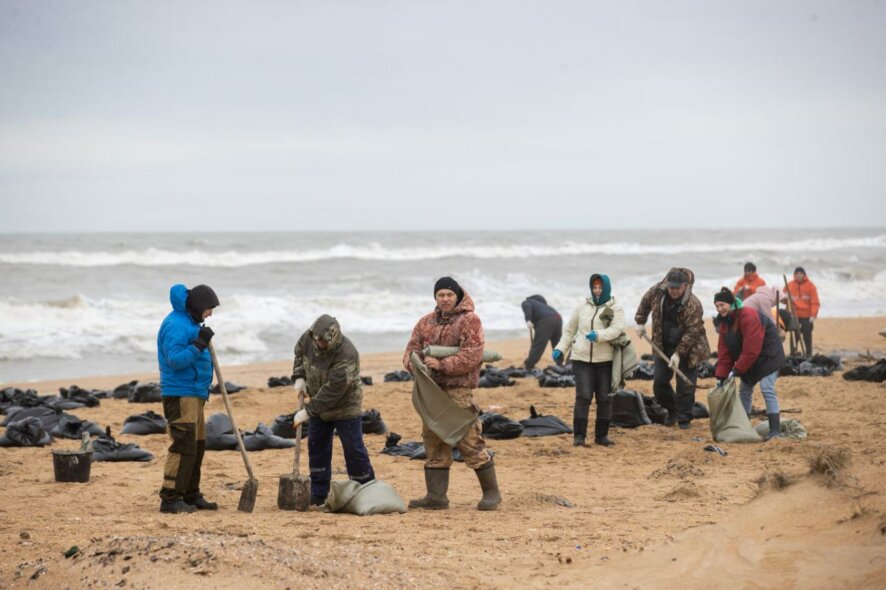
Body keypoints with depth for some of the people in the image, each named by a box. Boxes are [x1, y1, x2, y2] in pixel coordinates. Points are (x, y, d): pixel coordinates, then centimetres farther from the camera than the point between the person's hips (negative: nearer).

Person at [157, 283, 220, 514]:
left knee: (197, 445, 13)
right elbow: (175, 359, -23)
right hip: (180, 394, -11)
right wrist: (199, 344, -25)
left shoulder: (190, 322, 18)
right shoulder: (175, 325, -14)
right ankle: (170, 498, -14)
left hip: (194, 394, 11)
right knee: (184, 445, -14)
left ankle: (191, 496, 20)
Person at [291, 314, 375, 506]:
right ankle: (318, 495, 20)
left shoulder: (346, 355, -34)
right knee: (317, 448, 11)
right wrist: (299, 377, -3)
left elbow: (333, 390, -34)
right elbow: (299, 352, 13)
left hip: (345, 406, -7)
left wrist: (308, 411, -32)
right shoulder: (309, 338, -12)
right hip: (319, 404, 7)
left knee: (353, 450, -4)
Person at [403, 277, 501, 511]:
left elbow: (472, 356, -15)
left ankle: (491, 493, 5)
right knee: (433, 443, 9)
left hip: (458, 390, -7)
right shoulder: (426, 322, 16)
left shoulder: (470, 320, -5)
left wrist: (442, 364, -20)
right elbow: (411, 349, 14)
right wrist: (415, 364, -9)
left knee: (470, 442, -6)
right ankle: (436, 496, 15)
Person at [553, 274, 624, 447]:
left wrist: (598, 335, -29)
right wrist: (560, 349, 8)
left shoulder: (615, 309, 4)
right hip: (582, 359, 0)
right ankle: (579, 435, -7)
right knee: (583, 396, -10)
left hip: (605, 360, 0)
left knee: (604, 398, 4)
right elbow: (570, 331, 19)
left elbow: (616, 329, -14)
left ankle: (601, 435, 15)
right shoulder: (582, 308, 11)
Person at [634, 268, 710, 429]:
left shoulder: (693, 305, -24)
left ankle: (684, 418, 10)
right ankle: (671, 410, 27)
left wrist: (678, 353, -25)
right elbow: (645, 303, 14)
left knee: (685, 385, -4)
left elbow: (691, 333, -23)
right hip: (662, 347, 5)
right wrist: (640, 322, 13)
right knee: (659, 381, 7)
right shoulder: (657, 292, -10)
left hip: (687, 349, -5)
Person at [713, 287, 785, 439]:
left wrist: (737, 370, -27)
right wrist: (721, 375, -8)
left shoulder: (749, 317, -27)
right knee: (744, 391, 12)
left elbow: (751, 349, -31)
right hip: (749, 360, 9)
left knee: (767, 390, -17)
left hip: (767, 356, -9)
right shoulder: (725, 322, 0)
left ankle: (775, 430, -19)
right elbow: (724, 351, 0)